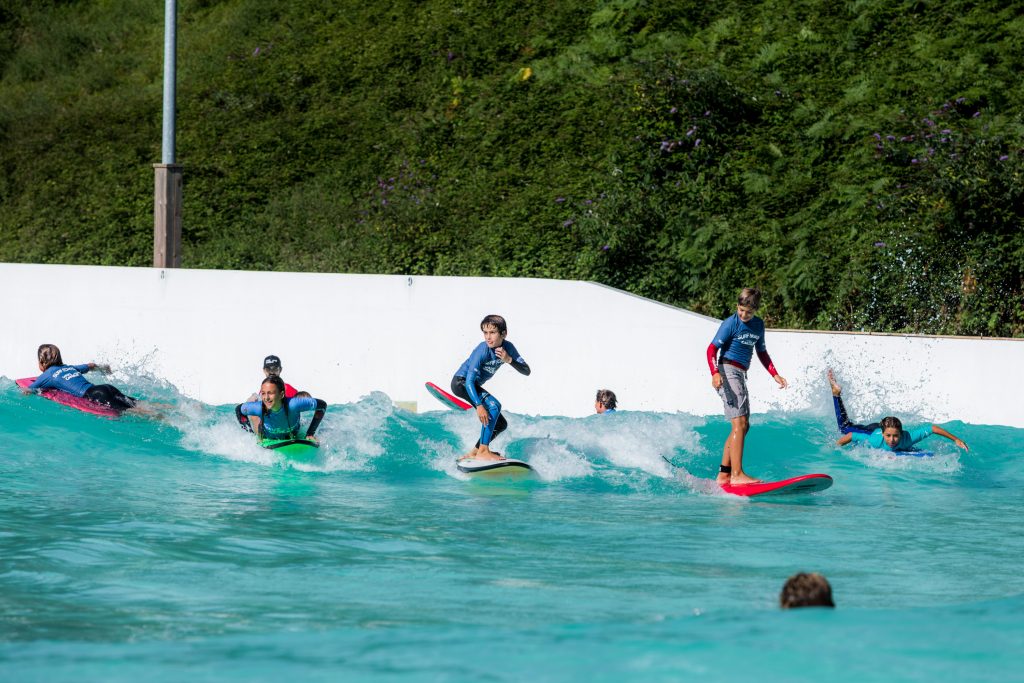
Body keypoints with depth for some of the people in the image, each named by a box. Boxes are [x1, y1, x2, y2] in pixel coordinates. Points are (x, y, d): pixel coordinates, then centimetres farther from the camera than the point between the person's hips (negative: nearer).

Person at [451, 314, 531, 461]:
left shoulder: (507, 347, -8)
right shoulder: (482, 350, -27)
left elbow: (526, 371, -12)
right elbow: (469, 380, -32)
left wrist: (509, 360, -29)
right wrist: (478, 405, -43)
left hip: (474, 386, 8)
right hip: (460, 382, -8)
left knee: (501, 424, 7)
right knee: (493, 406, -29)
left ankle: (473, 453, 13)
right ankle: (483, 451, -29)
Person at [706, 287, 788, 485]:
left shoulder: (758, 325, 14)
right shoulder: (730, 323, -9)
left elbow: (762, 352, 25)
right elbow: (712, 349, -14)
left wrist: (775, 375, 16)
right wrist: (715, 373, -30)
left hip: (740, 376, 9)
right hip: (727, 372, -9)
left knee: (743, 426, 8)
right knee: (740, 422, -19)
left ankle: (723, 474, 12)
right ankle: (737, 474, -26)